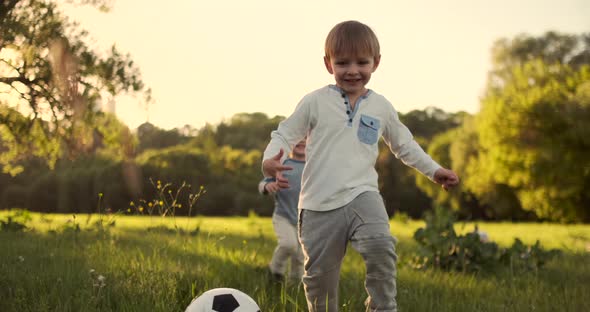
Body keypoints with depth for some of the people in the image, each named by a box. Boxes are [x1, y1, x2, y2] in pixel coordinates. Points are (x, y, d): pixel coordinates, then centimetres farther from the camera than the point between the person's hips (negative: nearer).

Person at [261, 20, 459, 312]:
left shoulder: (381, 107, 10)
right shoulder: (316, 101, 1)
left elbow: (404, 144, 25)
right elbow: (284, 134, 3)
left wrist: (434, 170, 19)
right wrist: (270, 160, -17)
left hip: (362, 195, 1)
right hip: (319, 204, -1)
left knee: (381, 249, -26)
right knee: (319, 276, 4)